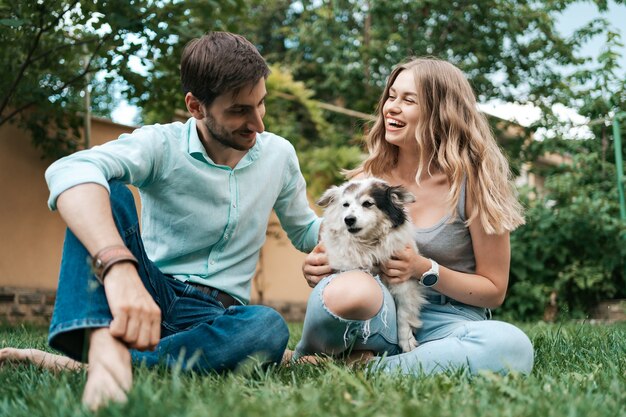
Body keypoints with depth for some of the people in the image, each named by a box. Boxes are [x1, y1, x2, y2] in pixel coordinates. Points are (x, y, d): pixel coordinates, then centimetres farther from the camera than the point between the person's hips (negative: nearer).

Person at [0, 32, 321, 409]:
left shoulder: (279, 155, 5)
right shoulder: (161, 145, -10)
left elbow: (306, 232, 20)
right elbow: (69, 172, -32)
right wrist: (119, 267, -50)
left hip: (214, 313, 3)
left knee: (269, 328, -34)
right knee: (107, 193, -27)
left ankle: (75, 366, -38)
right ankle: (107, 352, -52)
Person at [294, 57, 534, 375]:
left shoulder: (472, 181, -4)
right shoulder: (367, 177, 3)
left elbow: (494, 291, 0)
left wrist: (425, 270, -16)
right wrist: (317, 267, -9)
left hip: (445, 322, 0)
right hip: (375, 316, 0)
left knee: (513, 347, -35)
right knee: (350, 288, -37)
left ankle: (368, 370, -21)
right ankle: (305, 359, -6)